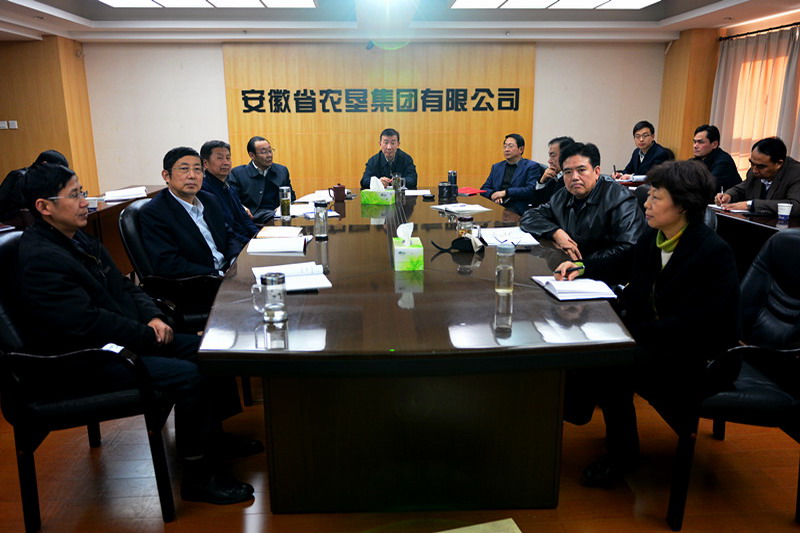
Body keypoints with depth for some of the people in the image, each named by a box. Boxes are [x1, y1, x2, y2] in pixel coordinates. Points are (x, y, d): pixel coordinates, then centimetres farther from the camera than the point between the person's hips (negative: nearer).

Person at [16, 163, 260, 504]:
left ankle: (213, 435, 20)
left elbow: (124, 286, 14)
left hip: (119, 339, 10)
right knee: (188, 375, -24)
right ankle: (199, 474, -7)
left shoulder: (78, 239, 10)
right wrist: (150, 336, -17)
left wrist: (153, 317, -4)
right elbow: (87, 321, -27)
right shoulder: (40, 260, -21)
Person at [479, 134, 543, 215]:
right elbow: (484, 189, 17)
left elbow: (531, 190, -8)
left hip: (516, 208, -4)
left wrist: (505, 192, -14)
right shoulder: (496, 167, 22)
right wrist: (493, 194, -7)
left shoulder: (532, 166, 5)